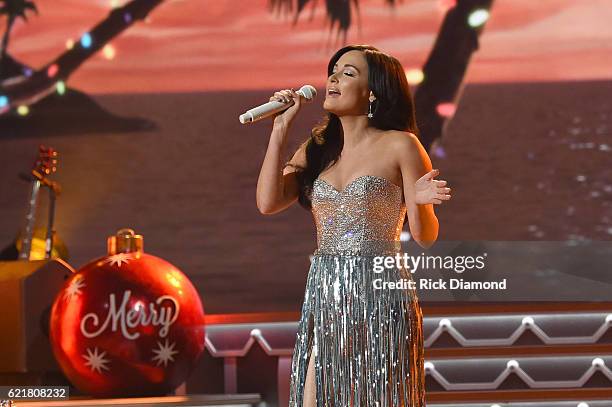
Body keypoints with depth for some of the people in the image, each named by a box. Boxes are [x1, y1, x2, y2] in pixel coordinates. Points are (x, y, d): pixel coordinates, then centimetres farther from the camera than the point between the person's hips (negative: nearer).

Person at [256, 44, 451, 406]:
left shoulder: (400, 145, -2)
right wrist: (281, 129, 1)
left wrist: (419, 203, -24)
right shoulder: (315, 150, 12)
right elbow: (268, 202, -2)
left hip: (379, 295, -4)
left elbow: (425, 237, -2)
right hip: (324, 295, 4)